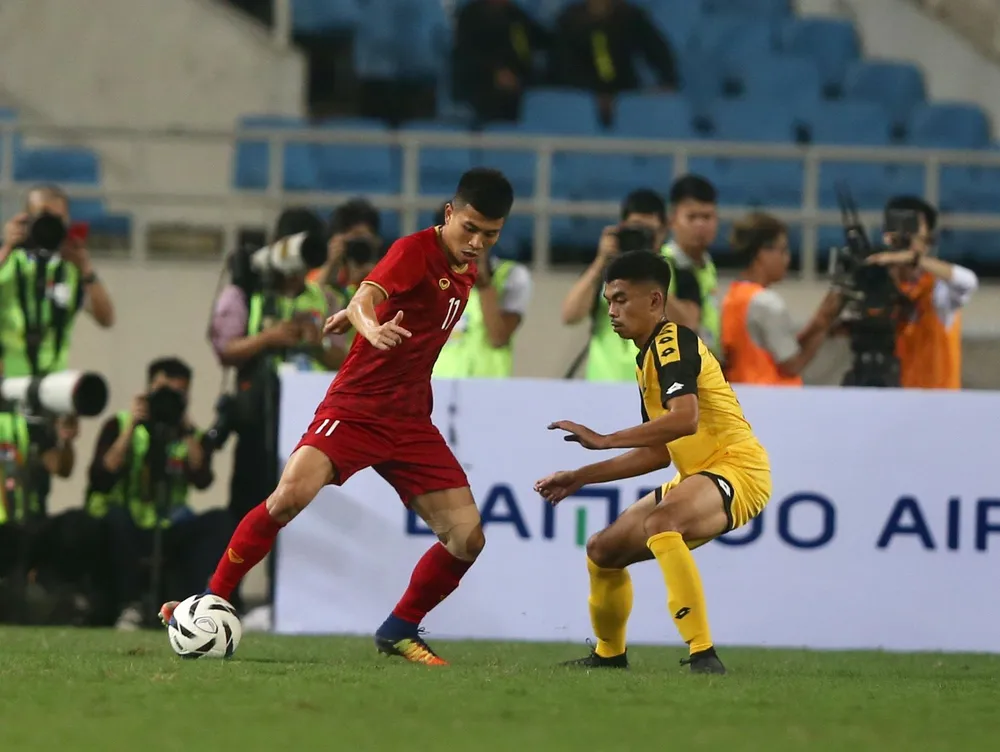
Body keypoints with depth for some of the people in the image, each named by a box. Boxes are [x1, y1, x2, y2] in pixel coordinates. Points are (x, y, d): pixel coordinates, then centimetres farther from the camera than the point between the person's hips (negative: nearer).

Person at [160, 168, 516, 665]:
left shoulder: (466, 268, 8)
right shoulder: (416, 251, -13)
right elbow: (366, 298, -33)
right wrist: (370, 326, -55)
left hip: (411, 423, 6)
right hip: (354, 408, -6)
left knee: (467, 538, -6)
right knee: (290, 496, -27)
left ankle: (400, 630, 15)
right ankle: (210, 601, -12)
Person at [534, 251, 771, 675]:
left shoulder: (672, 342, -13)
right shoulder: (648, 357, 17)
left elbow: (684, 418, -30)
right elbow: (658, 452, 23)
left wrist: (604, 441, -26)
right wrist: (580, 478, 21)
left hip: (738, 467, -10)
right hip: (698, 475, 10)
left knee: (660, 522, -38)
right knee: (603, 550, 14)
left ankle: (703, 656, -42)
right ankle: (609, 655, 37)